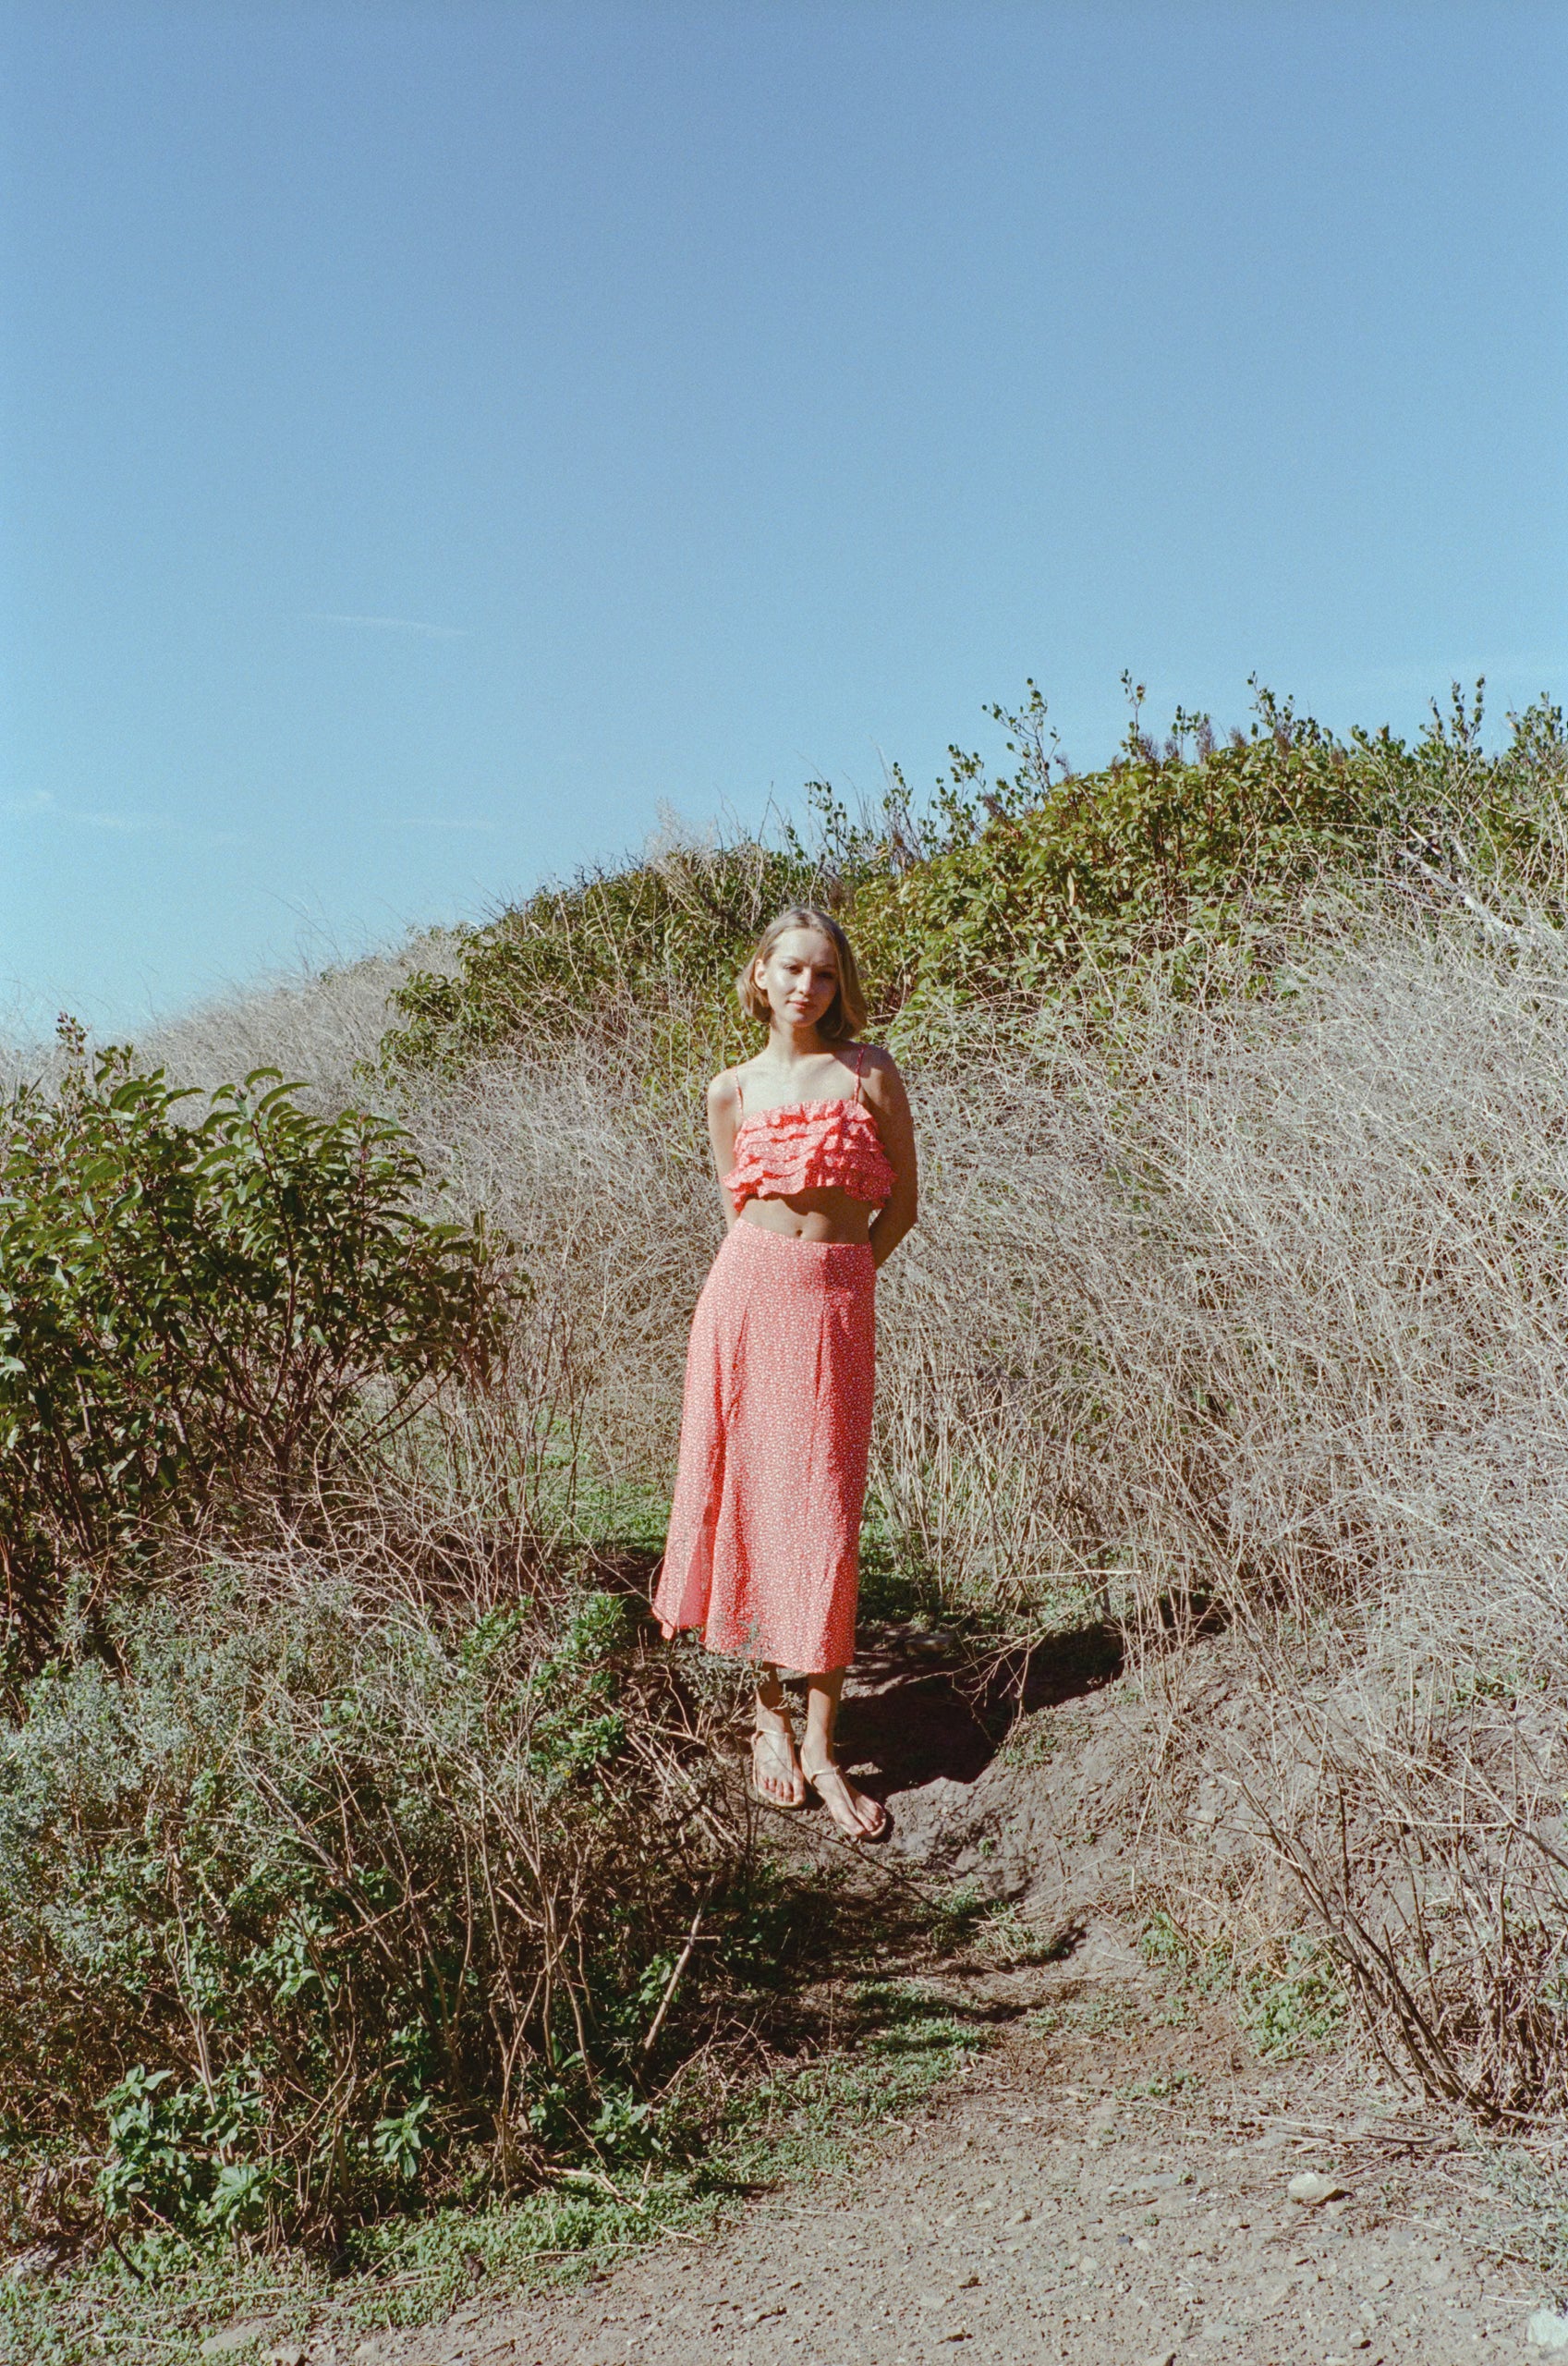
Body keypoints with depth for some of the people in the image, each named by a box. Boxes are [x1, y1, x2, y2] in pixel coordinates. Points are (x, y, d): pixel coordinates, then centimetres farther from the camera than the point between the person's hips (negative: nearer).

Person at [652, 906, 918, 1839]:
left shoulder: (871, 1071, 2)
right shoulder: (733, 1091, 8)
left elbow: (903, 1202, 7)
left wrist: (835, 1281, 5)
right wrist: (779, 1286, 6)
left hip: (837, 1304, -2)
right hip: (747, 1292, 2)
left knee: (825, 1520, -2)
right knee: (747, 1498, 5)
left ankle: (821, 1744, 6)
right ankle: (769, 1712, 21)